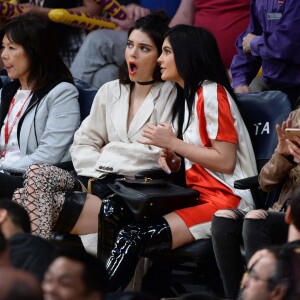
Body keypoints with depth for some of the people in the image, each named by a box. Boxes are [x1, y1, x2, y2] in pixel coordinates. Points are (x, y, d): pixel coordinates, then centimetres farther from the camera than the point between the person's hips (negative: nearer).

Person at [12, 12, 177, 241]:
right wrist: (101, 165, -3)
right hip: (98, 180, 6)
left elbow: (162, 155, -7)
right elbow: (82, 145, 17)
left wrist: (109, 151, 2)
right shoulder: (110, 91, 21)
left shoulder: (171, 95, 3)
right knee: (37, 174, -27)